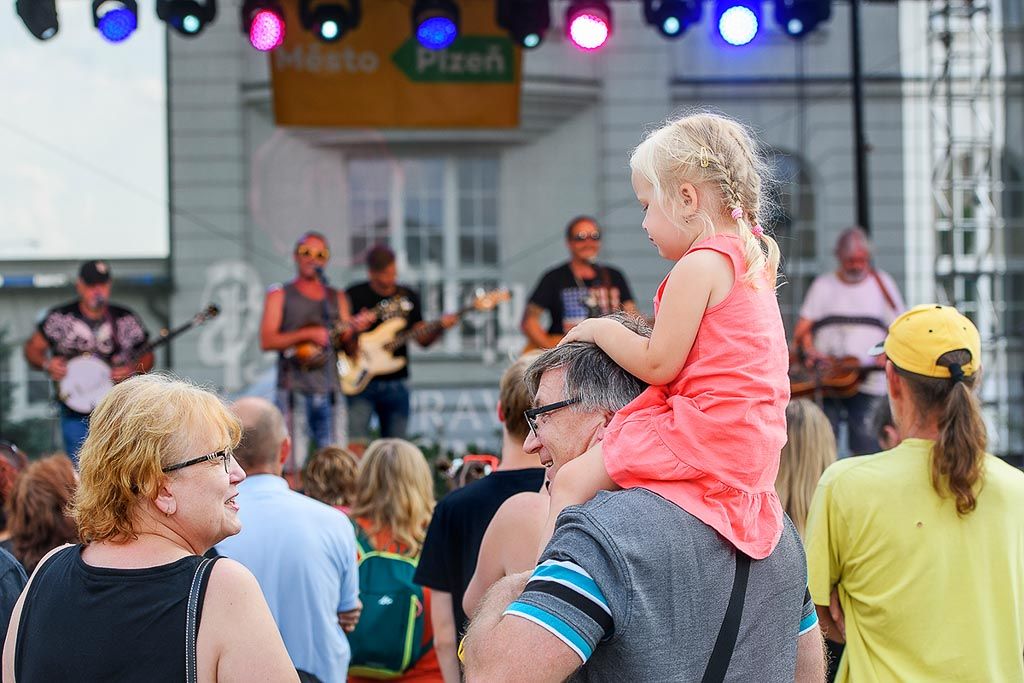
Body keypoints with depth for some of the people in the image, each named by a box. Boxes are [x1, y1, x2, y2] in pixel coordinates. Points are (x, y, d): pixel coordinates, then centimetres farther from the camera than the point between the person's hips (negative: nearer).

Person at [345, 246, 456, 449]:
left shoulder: (408, 297, 10)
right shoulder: (354, 295, 0)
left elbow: (423, 339, 11)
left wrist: (440, 327, -8)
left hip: (396, 384, 4)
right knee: (357, 444, -15)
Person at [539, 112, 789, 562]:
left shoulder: (700, 264, -14)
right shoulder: (750, 263, 18)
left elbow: (658, 365, -14)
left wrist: (603, 331, 2)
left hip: (706, 436, -11)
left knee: (569, 484, -11)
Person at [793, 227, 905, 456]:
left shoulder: (882, 283, 10)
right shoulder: (823, 286, 12)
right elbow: (801, 331, 9)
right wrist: (809, 350, -11)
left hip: (868, 385, -1)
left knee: (865, 451, -8)